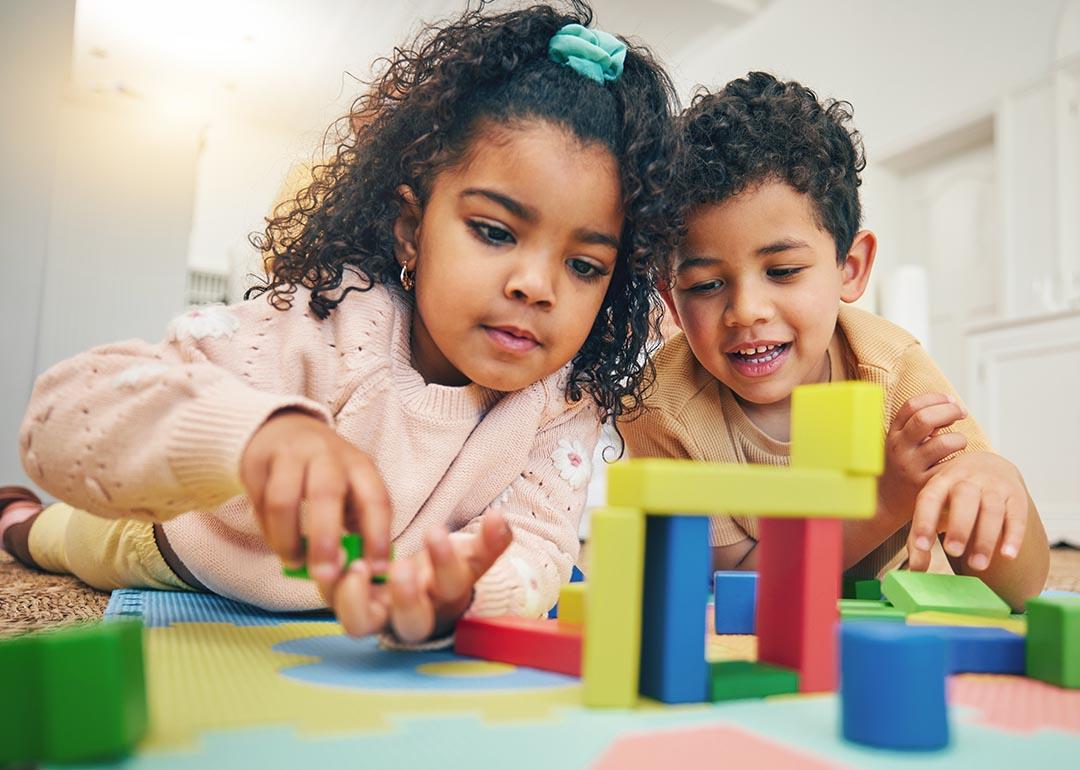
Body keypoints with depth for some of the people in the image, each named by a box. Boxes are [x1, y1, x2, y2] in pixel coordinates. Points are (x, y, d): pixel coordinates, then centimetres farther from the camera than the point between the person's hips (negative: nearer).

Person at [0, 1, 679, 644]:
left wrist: (453, 593, -57)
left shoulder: (567, 405, -25)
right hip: (195, 562, -1)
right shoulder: (325, 327, -37)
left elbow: (534, 552, -33)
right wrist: (257, 431, -64)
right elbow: (65, 419, -43)